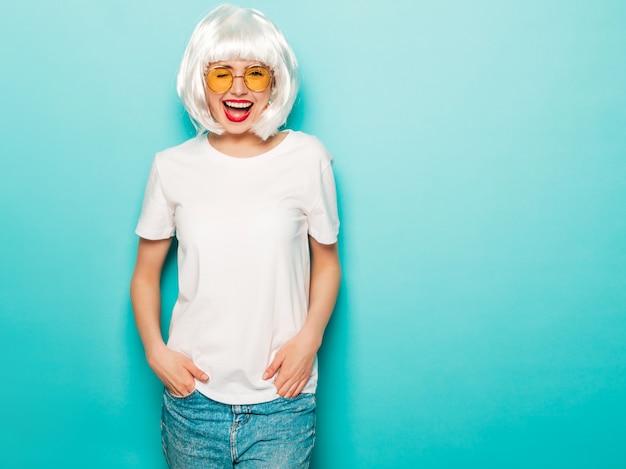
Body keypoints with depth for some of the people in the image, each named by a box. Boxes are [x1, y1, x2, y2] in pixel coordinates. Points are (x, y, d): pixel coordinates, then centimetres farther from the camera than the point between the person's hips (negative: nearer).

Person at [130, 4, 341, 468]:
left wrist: (309, 339, -8)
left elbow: (326, 261, 5)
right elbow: (145, 274, 8)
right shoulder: (172, 167, -1)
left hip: (281, 400, -1)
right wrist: (155, 350, -5)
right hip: (193, 394, 2)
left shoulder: (307, 158, -4)